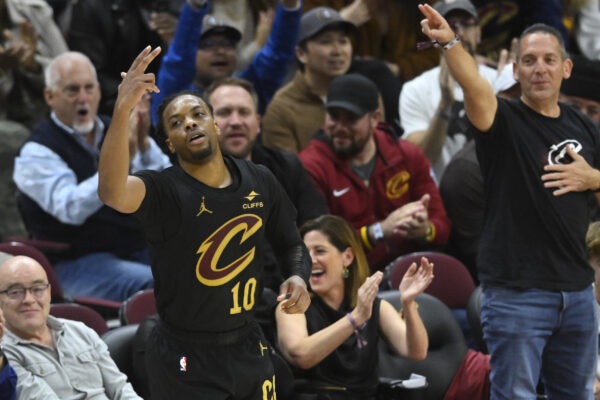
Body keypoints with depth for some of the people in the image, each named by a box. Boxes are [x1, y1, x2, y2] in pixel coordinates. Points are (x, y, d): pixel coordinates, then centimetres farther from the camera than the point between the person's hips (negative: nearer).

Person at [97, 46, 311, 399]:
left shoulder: (260, 182, -1)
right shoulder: (164, 192, -18)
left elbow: (291, 243, 15)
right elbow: (113, 193, -41)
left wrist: (298, 277, -9)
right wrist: (123, 109, -52)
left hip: (249, 346, 5)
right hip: (185, 359, -5)